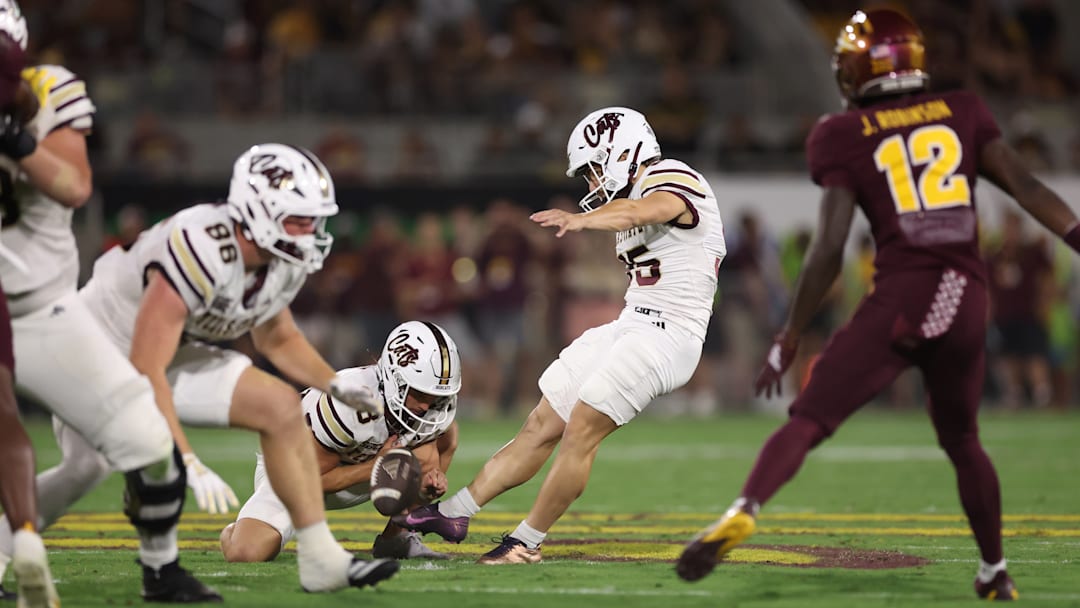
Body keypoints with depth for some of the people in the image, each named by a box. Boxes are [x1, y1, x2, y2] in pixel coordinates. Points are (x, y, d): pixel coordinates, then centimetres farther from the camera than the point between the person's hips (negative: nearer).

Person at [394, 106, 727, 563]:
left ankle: (528, 541, -5)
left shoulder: (672, 180, -14)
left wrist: (582, 219, -51)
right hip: (631, 325, 9)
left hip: (666, 336, -9)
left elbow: (641, 211, -35)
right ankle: (454, 513, 10)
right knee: (543, 424, 7)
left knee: (581, 428, -14)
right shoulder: (633, 196, 19)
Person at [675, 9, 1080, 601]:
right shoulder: (963, 112, 13)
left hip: (901, 297, -4)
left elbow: (830, 247, -1)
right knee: (961, 439, 25)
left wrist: (791, 334, 5)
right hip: (968, 299, 4)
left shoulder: (844, 136, 4)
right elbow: (1026, 187, 6)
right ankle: (995, 573, 31)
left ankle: (744, 512, -31)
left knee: (808, 420, -7)